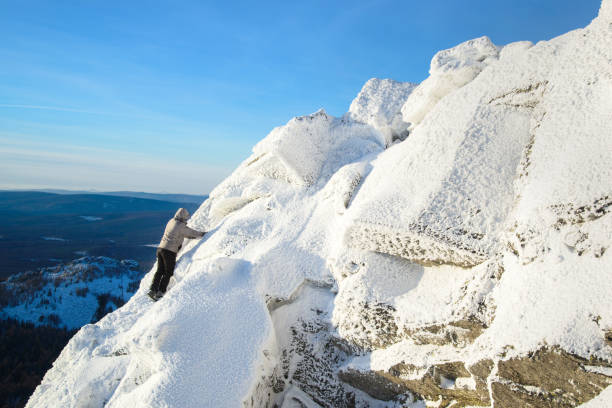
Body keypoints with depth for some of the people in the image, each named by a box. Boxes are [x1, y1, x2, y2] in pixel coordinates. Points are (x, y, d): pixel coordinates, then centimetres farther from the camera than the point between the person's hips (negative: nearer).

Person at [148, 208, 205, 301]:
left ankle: (153, 290, 6)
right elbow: (192, 233, 2)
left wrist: (193, 236, 26)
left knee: (160, 271, 14)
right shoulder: (181, 227, -11)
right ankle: (160, 293, 2)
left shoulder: (171, 222, 12)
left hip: (160, 248, 7)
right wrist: (202, 234, 19)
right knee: (168, 273, 5)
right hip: (170, 251, -7)